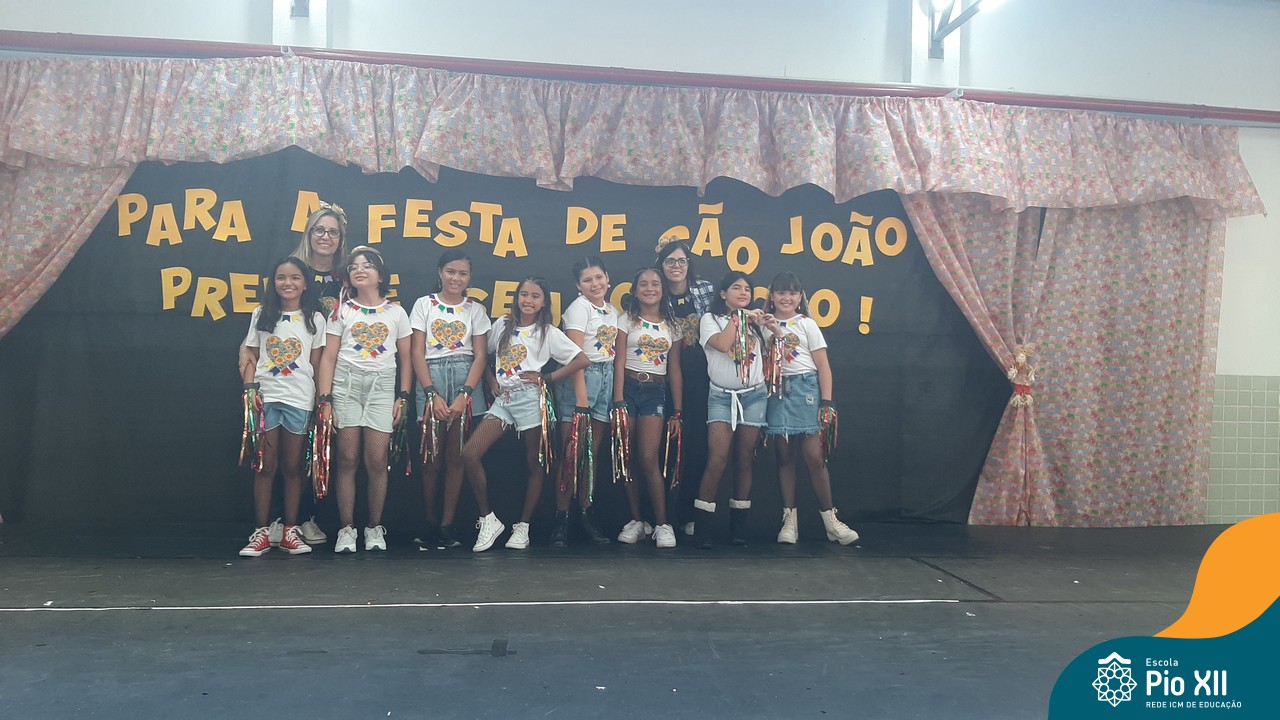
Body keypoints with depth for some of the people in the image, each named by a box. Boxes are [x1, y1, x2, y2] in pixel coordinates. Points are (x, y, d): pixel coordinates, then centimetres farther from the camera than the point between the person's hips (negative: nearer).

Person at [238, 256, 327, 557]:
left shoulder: (314, 319, 5)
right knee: (265, 465, 2)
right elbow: (251, 357, 8)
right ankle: (261, 532, 7)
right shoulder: (261, 315, 8)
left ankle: (290, 531, 12)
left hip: (299, 400, -1)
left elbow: (316, 365, 4)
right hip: (265, 397, 1)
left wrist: (322, 402, -2)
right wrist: (249, 388, -6)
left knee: (293, 466, 5)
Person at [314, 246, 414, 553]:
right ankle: (346, 529, 6)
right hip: (346, 382, 0)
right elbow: (328, 358, 5)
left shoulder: (396, 312, 10)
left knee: (377, 460, -6)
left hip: (382, 385, 0)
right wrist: (325, 400, -3)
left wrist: (402, 397, 4)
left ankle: (375, 527, 7)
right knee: (348, 459, -2)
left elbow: (406, 359, 12)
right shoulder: (342, 311, 9)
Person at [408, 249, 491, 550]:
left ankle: (448, 524, 7)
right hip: (430, 380, -1)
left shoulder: (475, 309, 9)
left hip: (465, 381, 1)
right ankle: (430, 523, 10)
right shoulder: (424, 305, 5)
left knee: (455, 457, 0)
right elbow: (418, 353, 0)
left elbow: (480, 356, 3)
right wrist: (432, 394, -11)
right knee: (432, 458, 0)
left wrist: (464, 395, -11)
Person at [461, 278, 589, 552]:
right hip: (503, 398, 3)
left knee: (534, 464, 2)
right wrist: (491, 381, 6)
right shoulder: (502, 325, 12)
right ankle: (488, 519, -1)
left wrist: (546, 378, -6)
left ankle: (523, 526, 15)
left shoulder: (548, 333, 1)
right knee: (470, 454, -11)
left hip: (530, 398, -3)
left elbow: (582, 360, -4)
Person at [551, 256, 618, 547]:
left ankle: (586, 513, 14)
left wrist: (617, 392, 8)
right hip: (580, 376, -6)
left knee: (593, 452, 8)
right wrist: (581, 393, -19)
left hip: (607, 378, 6)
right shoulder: (579, 308, -5)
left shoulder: (612, 311, 16)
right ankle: (561, 518, -2)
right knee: (572, 452, -7)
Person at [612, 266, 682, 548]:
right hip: (629, 387, 0)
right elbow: (619, 361, -2)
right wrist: (618, 400, -12)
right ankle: (636, 520, 12)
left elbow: (674, 370, 10)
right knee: (628, 458, 2)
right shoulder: (627, 320, 5)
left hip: (655, 391, 0)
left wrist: (678, 410, 5)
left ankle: (662, 524, -3)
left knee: (648, 459, -9)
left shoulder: (671, 326, 11)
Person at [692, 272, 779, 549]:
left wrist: (774, 329, -1)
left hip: (754, 396, 3)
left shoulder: (754, 321, 15)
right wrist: (737, 318, -6)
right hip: (721, 397, -3)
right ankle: (702, 525, -9)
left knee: (745, 460, 2)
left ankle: (739, 524, 8)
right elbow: (722, 344, -15)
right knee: (717, 459, -14)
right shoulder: (711, 319, 5)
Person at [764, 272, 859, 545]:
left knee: (814, 457, -6)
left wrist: (826, 403, -6)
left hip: (805, 390, -2)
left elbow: (823, 366, 1)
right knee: (784, 457, 3)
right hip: (778, 392, 2)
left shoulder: (807, 324, 5)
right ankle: (789, 520, 9)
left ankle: (830, 520, 3)